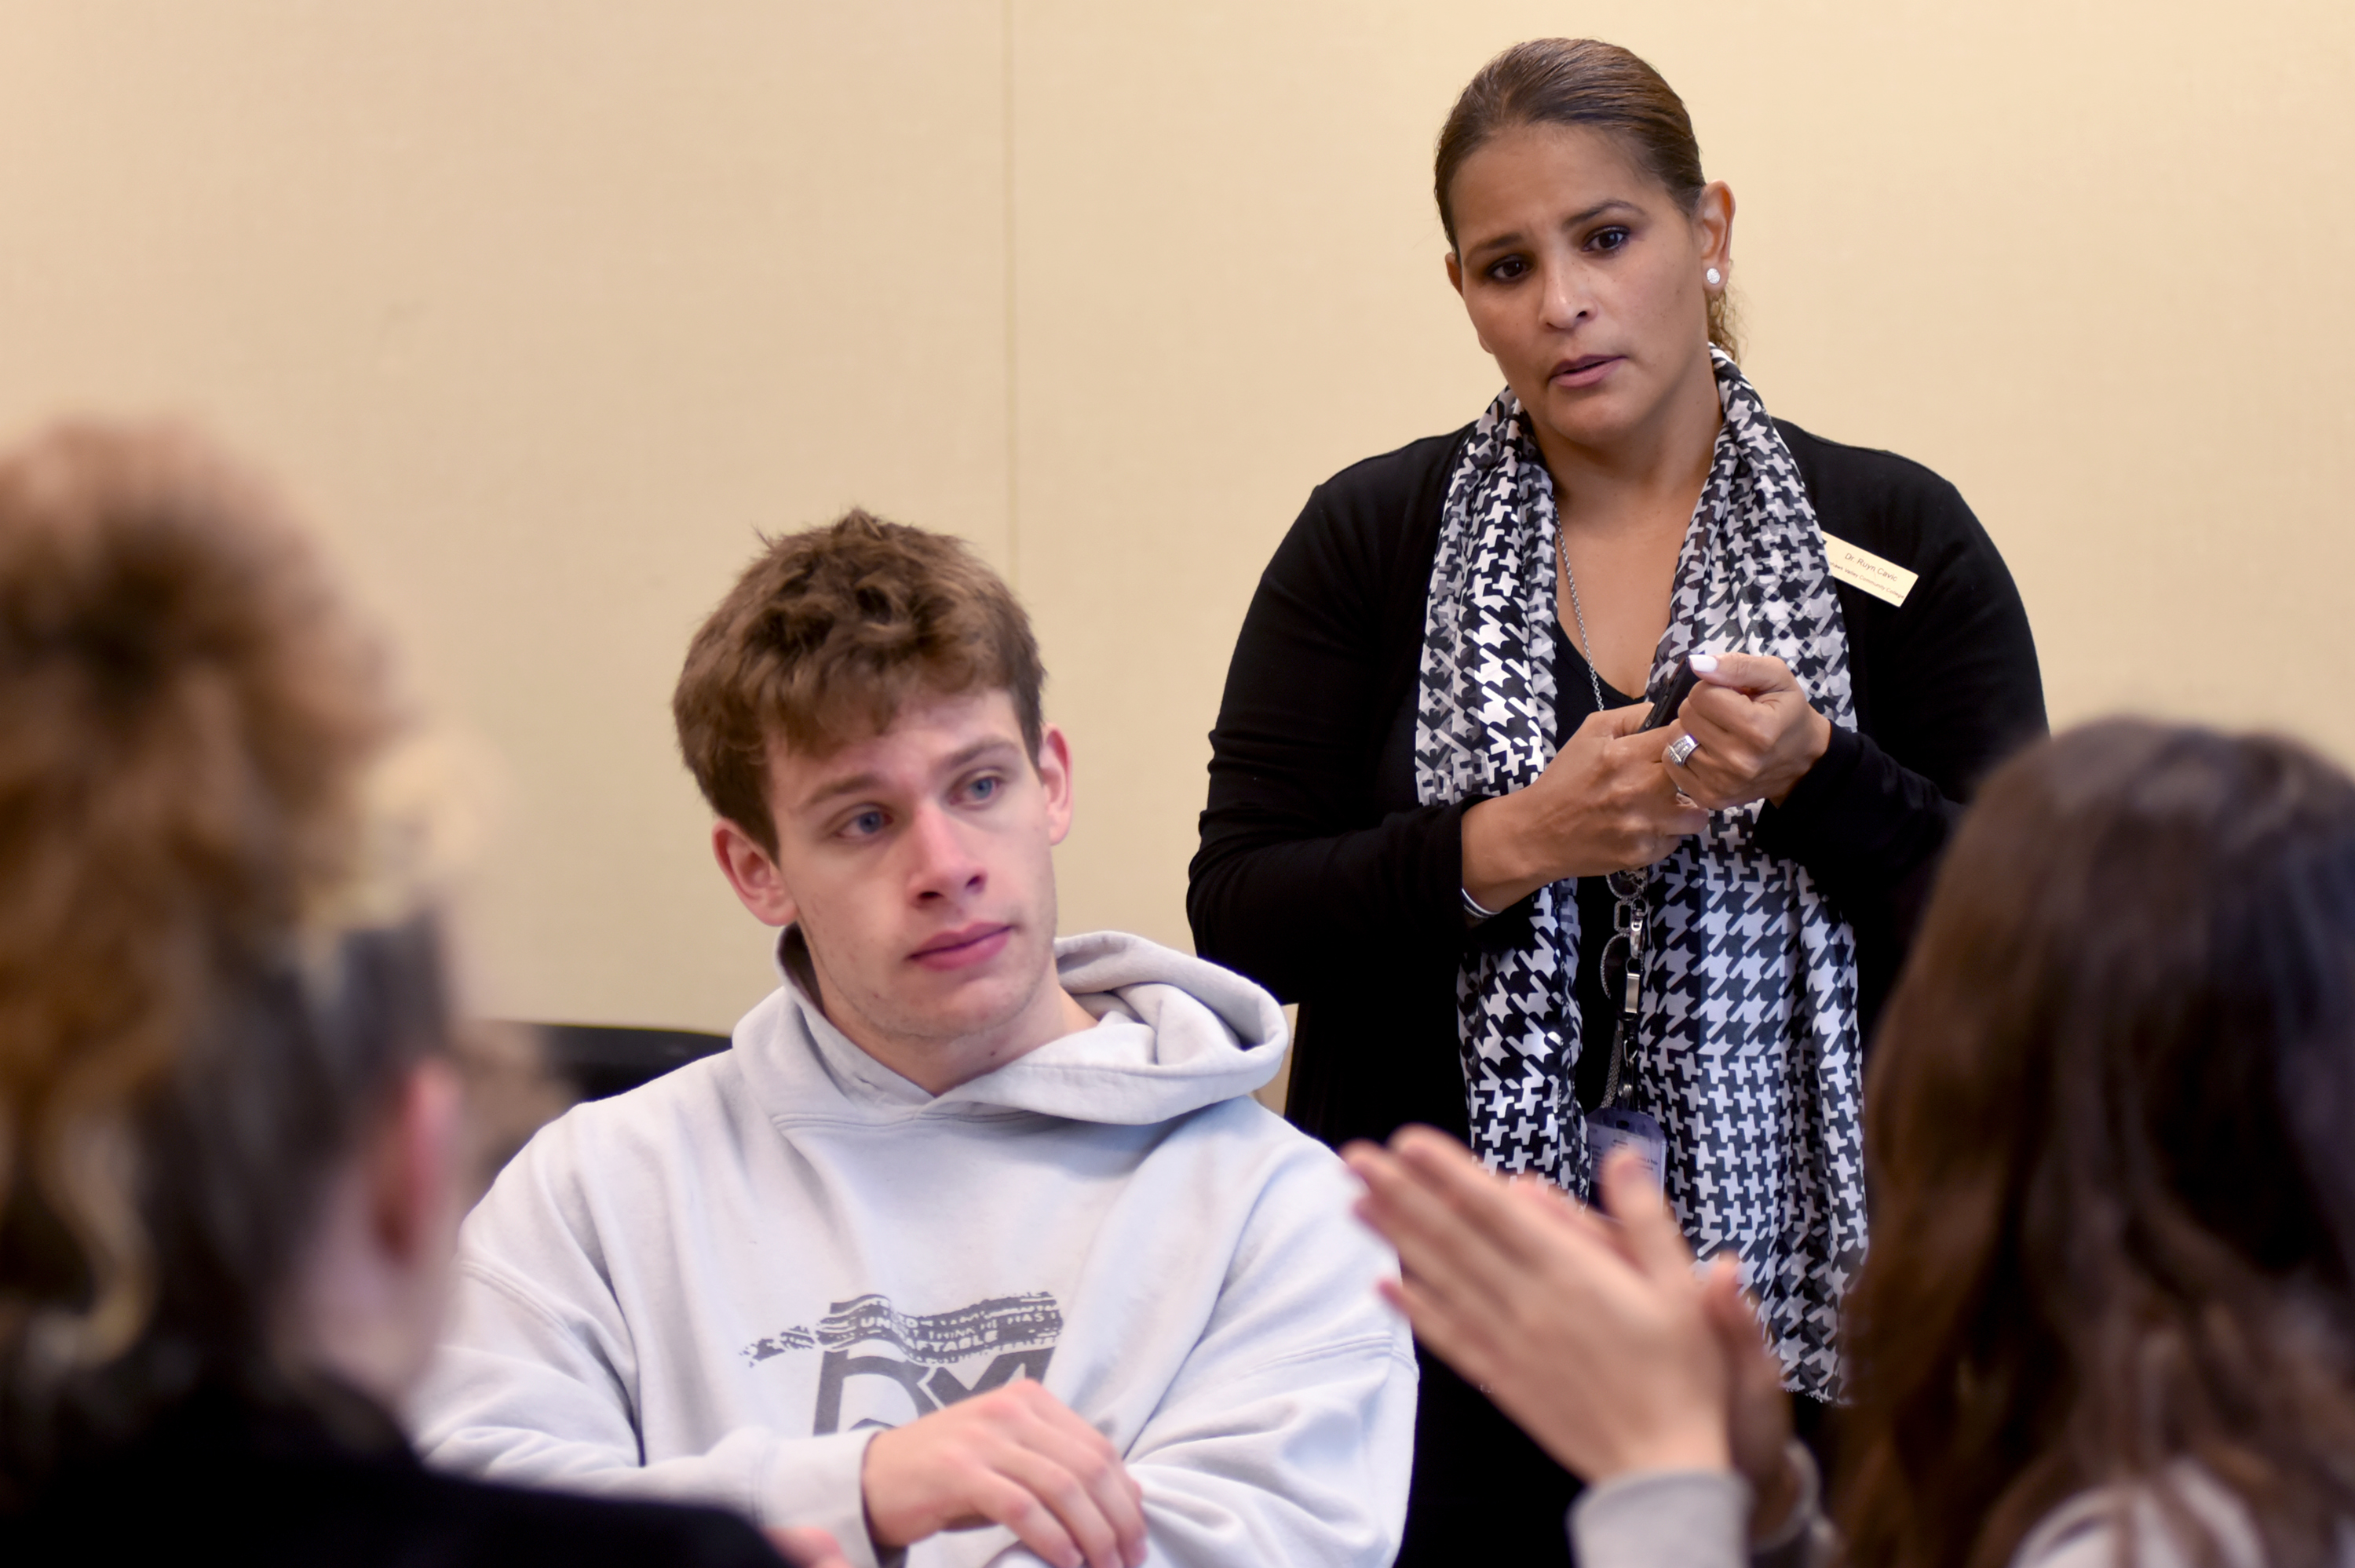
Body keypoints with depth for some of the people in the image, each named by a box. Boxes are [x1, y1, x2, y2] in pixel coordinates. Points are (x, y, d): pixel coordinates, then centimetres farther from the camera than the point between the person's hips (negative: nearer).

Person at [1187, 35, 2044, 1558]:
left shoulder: (1896, 540, 1)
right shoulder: (1369, 540, 2)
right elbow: (1238, 919, -4)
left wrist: (1814, 779, -19)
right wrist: (1509, 844, -18)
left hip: (1792, 1301, 0)